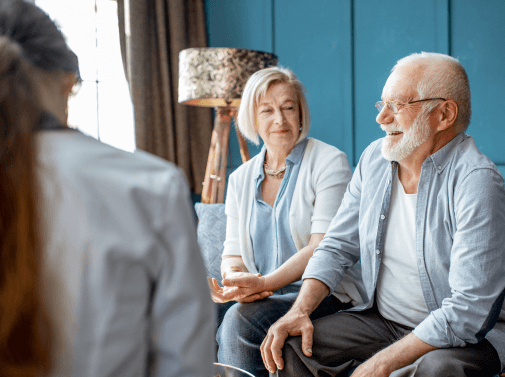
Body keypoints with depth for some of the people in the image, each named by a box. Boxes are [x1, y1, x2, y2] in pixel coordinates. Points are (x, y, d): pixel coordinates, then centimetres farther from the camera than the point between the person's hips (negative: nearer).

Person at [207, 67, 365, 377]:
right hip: (259, 293, 5)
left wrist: (262, 284, -24)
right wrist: (235, 280, -12)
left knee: (240, 319, -31)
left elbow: (322, 248, -12)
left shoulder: (329, 162, -3)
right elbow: (232, 254, 13)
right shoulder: (241, 179, 15)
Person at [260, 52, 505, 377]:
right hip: (381, 321, 6)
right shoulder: (375, 158, 1)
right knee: (285, 348, -11)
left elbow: (468, 310, -25)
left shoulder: (477, 181, -21)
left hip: (466, 336, -5)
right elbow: (338, 246, 8)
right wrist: (300, 311, -8)